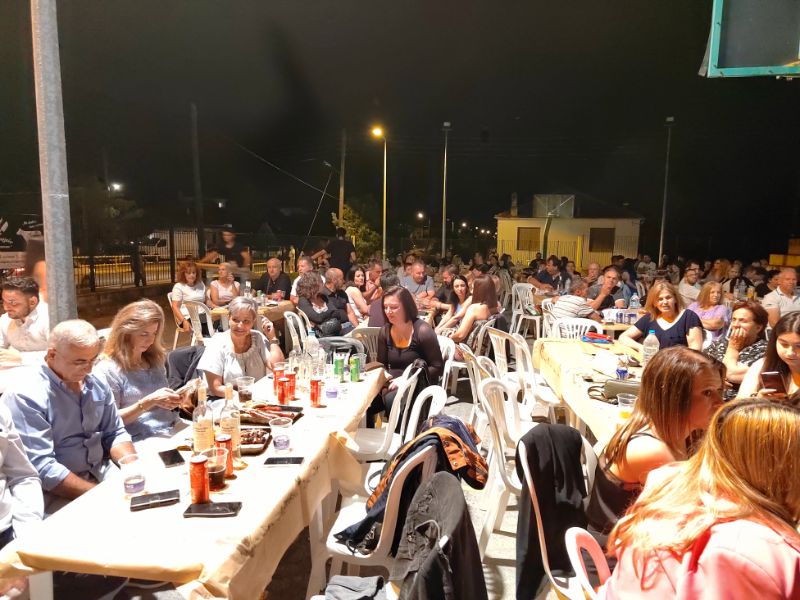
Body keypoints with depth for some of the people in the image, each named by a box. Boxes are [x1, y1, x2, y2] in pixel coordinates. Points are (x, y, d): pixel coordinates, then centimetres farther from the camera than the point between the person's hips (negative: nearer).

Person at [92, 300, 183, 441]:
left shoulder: (155, 359, 15)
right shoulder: (106, 370, -6)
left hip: (175, 430, 7)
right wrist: (149, 402, -19)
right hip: (145, 441, -7)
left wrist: (177, 397, 1)